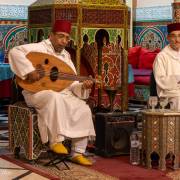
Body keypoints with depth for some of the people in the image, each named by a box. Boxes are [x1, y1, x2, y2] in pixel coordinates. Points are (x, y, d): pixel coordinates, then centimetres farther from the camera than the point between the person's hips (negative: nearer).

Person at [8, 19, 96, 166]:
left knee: (84, 109, -17)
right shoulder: (40, 48, -7)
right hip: (38, 92, -6)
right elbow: (15, 52, -23)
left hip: (62, 93, 6)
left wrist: (83, 87, -12)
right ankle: (56, 140, -29)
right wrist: (30, 70, -31)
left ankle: (78, 153, -10)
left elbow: (72, 84, 10)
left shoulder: (66, 57, 13)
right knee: (55, 98, -41)